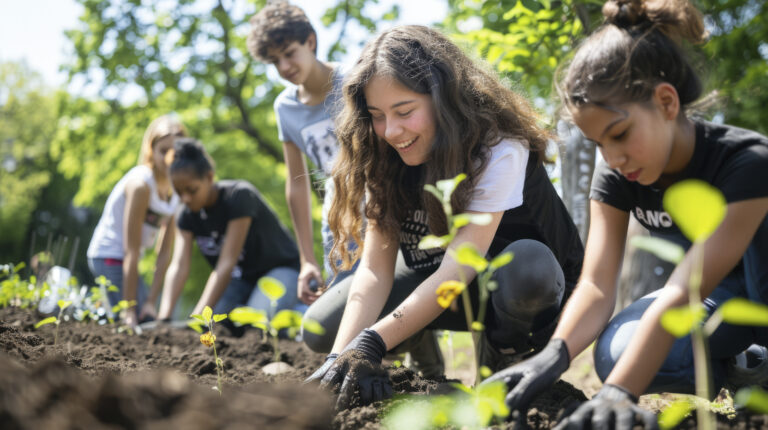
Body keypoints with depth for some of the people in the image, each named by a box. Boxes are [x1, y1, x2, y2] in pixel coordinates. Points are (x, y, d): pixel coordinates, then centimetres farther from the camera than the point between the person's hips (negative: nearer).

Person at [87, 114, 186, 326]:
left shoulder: (175, 189, 2)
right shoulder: (140, 183, -21)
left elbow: (164, 253, -1)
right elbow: (131, 253, -23)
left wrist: (151, 301, -8)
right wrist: (129, 312, -24)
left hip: (122, 260, 8)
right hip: (109, 256, -8)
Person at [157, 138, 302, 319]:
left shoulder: (240, 196, -26)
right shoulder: (188, 215, -8)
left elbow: (226, 263, -32)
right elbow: (178, 266, -19)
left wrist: (198, 316, -38)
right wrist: (164, 316, -36)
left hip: (280, 269, -5)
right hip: (242, 278, 5)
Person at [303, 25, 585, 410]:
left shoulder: (499, 149, -29)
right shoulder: (385, 160, -12)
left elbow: (460, 266, -36)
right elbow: (375, 267, -19)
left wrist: (371, 343, -44)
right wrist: (341, 357, -34)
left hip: (529, 286, -4)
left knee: (525, 265, -41)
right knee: (322, 328, -13)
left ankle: (502, 351, -9)